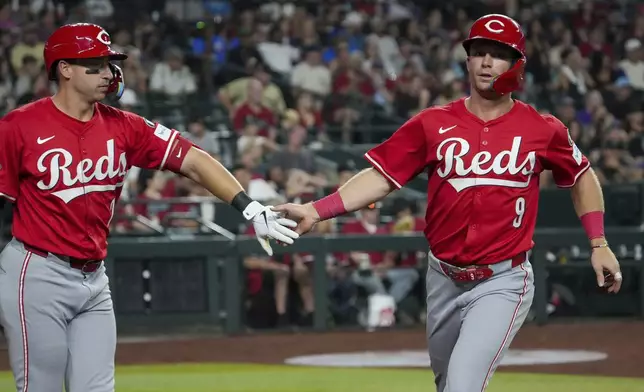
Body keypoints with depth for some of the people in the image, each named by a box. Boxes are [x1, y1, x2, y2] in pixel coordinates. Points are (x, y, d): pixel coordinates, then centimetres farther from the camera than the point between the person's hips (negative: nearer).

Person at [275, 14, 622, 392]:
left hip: (503, 281, -4)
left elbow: (582, 176, 14)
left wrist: (599, 244, 8)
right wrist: (315, 210, -18)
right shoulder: (433, 123, -1)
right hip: (444, 278, 4)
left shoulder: (543, 130, -3)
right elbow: (381, 176, -5)